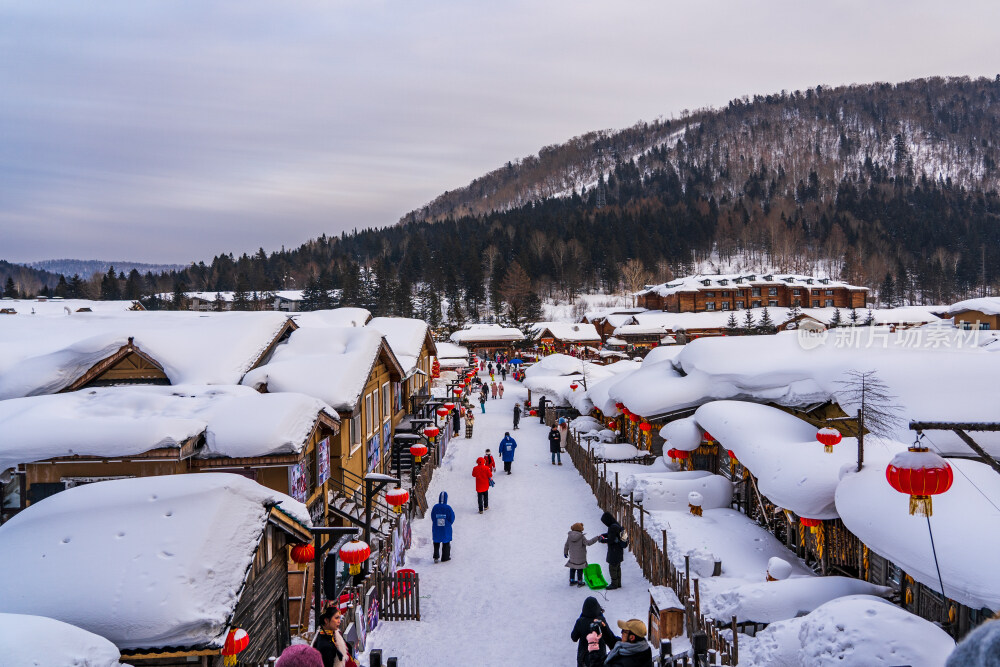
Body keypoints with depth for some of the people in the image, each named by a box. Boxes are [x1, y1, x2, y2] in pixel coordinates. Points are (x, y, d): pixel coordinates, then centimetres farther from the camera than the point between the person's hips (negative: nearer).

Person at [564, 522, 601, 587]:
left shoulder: (569, 536, -5)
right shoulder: (581, 537, -20)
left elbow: (566, 545, 4)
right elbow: (588, 543, -25)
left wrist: (565, 552, 19)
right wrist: (597, 538, -23)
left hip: (572, 556, 5)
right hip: (580, 557, -4)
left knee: (572, 568, 19)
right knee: (580, 569, 8)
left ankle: (572, 580, 27)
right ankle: (579, 582, 14)